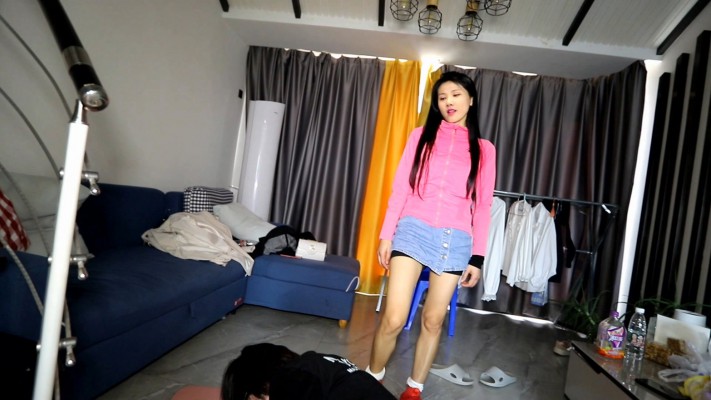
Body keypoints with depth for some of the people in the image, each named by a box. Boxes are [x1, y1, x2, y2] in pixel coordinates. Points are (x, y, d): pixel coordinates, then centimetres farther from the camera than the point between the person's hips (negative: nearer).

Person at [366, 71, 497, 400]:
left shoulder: (484, 149, 11)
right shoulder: (421, 136, 10)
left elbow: (483, 206, 8)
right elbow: (400, 188, 5)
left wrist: (477, 257, 4)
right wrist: (387, 234, -2)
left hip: (455, 240, 1)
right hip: (413, 230, -1)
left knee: (433, 320, 9)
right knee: (393, 320, -6)